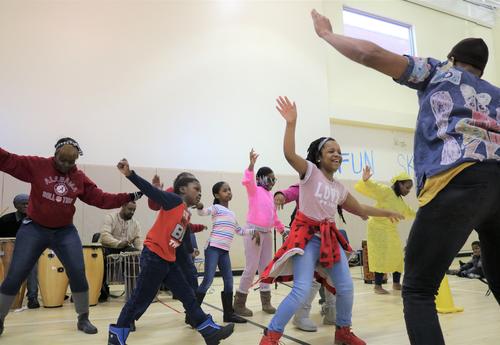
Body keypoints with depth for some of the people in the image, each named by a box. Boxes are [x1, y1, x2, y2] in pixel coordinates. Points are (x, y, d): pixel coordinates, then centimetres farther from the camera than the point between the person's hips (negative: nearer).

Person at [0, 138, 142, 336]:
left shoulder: (80, 178, 0)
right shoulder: (36, 165, -6)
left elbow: (101, 199, -1)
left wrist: (128, 197, -8)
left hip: (65, 232, 2)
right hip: (34, 228, -2)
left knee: (78, 274, -3)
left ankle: (83, 319, 15)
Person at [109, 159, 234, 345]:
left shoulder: (187, 213, 15)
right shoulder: (174, 200, -9)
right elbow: (151, 191, -19)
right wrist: (130, 174, -29)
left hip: (169, 260, 9)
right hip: (154, 257, -9)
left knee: (188, 296, 10)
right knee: (140, 300, 1)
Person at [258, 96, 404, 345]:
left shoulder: (339, 188, 13)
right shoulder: (310, 171, -6)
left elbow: (361, 209, 27)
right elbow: (289, 154, -25)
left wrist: (386, 213, 31)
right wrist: (291, 123, -34)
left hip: (330, 237, 7)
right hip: (306, 236, -7)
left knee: (346, 288, 6)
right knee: (302, 291, -18)